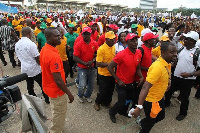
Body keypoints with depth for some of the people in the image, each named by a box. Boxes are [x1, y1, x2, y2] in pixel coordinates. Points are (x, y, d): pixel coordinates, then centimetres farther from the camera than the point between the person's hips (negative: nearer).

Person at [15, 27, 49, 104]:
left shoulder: (17, 44, 0)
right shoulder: (31, 44, -20)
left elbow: (19, 57, 11)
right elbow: (37, 58, -18)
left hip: (24, 69, 6)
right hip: (35, 69, -6)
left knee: (30, 87, 17)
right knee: (43, 85, 10)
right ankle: (47, 100, 22)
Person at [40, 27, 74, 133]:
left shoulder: (44, 49, -3)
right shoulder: (53, 56, -33)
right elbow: (58, 80, -31)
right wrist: (69, 94, -20)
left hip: (49, 87, 10)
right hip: (56, 90, -10)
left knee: (55, 111, 32)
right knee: (60, 113, 14)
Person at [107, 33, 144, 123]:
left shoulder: (139, 53, -4)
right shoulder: (121, 54, -25)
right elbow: (109, 67, -20)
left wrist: (141, 77, -9)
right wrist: (118, 80, -19)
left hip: (131, 82, 7)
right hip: (122, 83, -7)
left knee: (130, 99, 22)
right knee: (122, 102, 3)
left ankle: (122, 111, 51)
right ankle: (112, 112, 35)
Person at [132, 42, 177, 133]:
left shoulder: (167, 63, -3)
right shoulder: (157, 67, -32)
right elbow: (145, 87, -38)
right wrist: (139, 107, -43)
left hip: (160, 98, 9)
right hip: (151, 100, -9)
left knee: (161, 116, 28)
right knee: (150, 122, 14)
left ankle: (143, 123, 52)